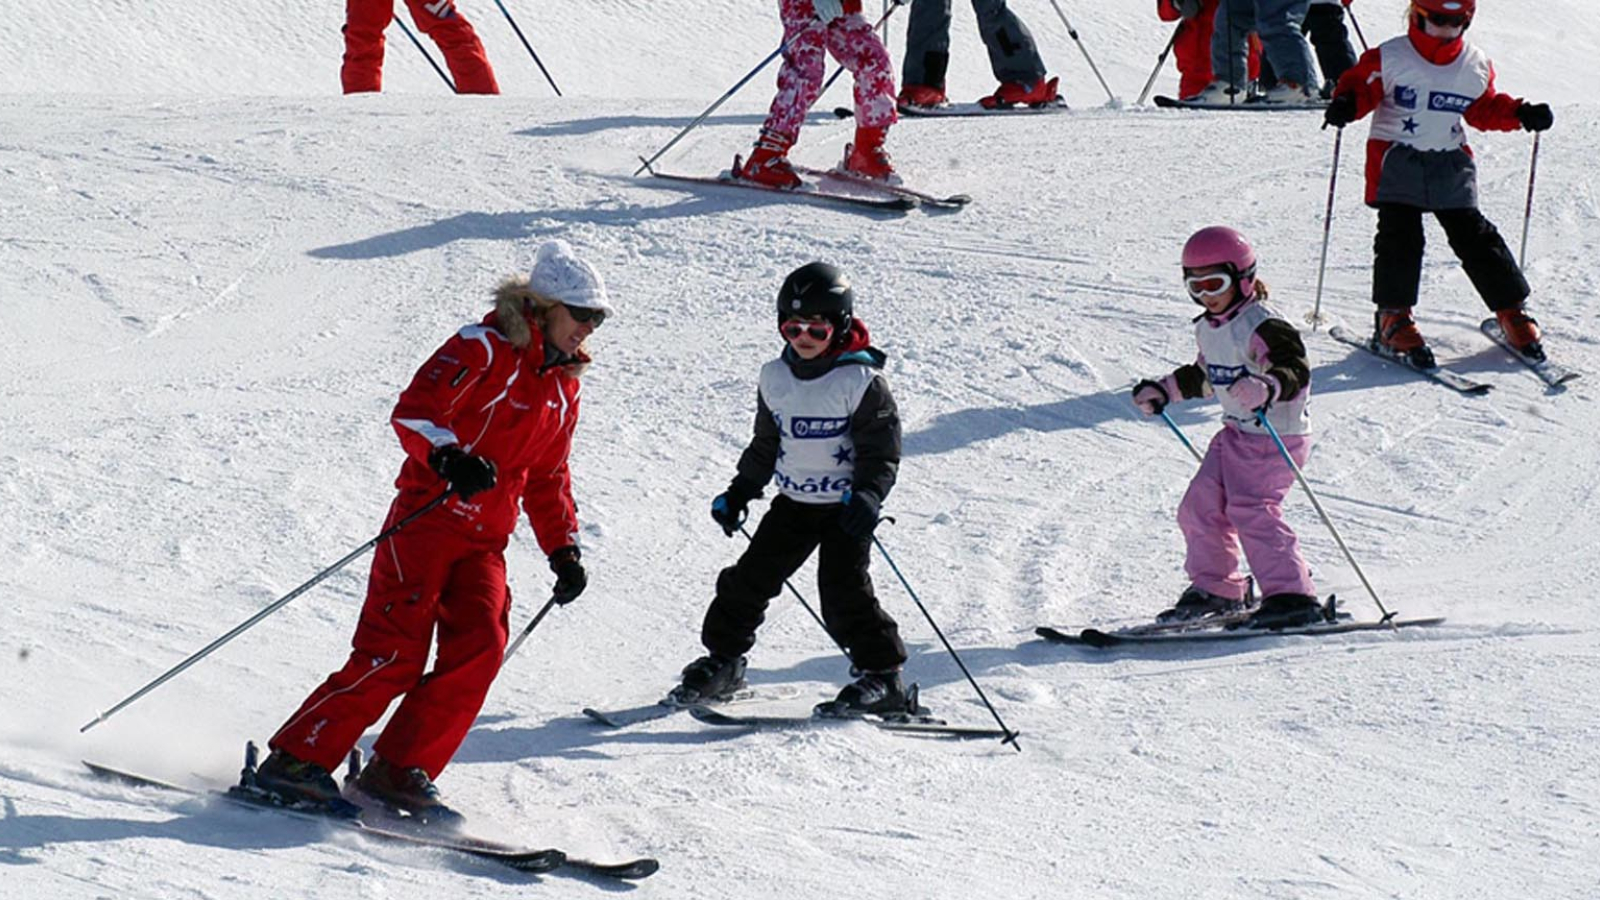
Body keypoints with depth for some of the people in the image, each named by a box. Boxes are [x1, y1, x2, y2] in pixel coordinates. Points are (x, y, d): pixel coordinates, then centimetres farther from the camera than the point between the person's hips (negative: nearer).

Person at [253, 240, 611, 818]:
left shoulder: (563, 386, 17)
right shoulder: (484, 350, -7)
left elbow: (547, 480, 27)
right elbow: (413, 411, -20)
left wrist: (564, 550, 17)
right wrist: (450, 456, -38)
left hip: (485, 542, 7)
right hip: (428, 517, -7)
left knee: (479, 648, -15)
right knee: (394, 654, -15)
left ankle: (398, 771, -9)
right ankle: (296, 760, -8)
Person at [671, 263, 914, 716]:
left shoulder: (861, 381, -13)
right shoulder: (776, 378, 5)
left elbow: (882, 449, -12)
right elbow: (765, 445, 18)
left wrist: (867, 496, -26)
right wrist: (739, 492, 17)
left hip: (845, 508, -6)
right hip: (793, 502, 6)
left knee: (843, 590, -13)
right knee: (750, 578, 5)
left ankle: (883, 678, -3)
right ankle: (722, 663, 21)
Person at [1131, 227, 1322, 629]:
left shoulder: (1262, 327, -18)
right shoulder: (1209, 330, 11)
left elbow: (1297, 371, -30)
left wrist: (1266, 387, -49)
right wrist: (1163, 390, 31)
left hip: (1276, 435, -9)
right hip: (1236, 433, 9)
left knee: (1252, 510, -21)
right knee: (1201, 507, 8)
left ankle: (1292, 595, -20)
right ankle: (1215, 588, 26)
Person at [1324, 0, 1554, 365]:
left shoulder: (1476, 66, 6)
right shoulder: (1389, 58, -7)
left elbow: (1485, 110, 15)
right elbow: (1362, 86, -6)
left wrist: (1522, 114, 1)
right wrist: (1346, 104, -27)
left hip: (1451, 168, 3)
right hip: (1396, 162, -3)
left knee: (1474, 237, 2)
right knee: (1400, 236, -12)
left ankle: (1511, 311, 11)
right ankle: (1393, 316, -1)